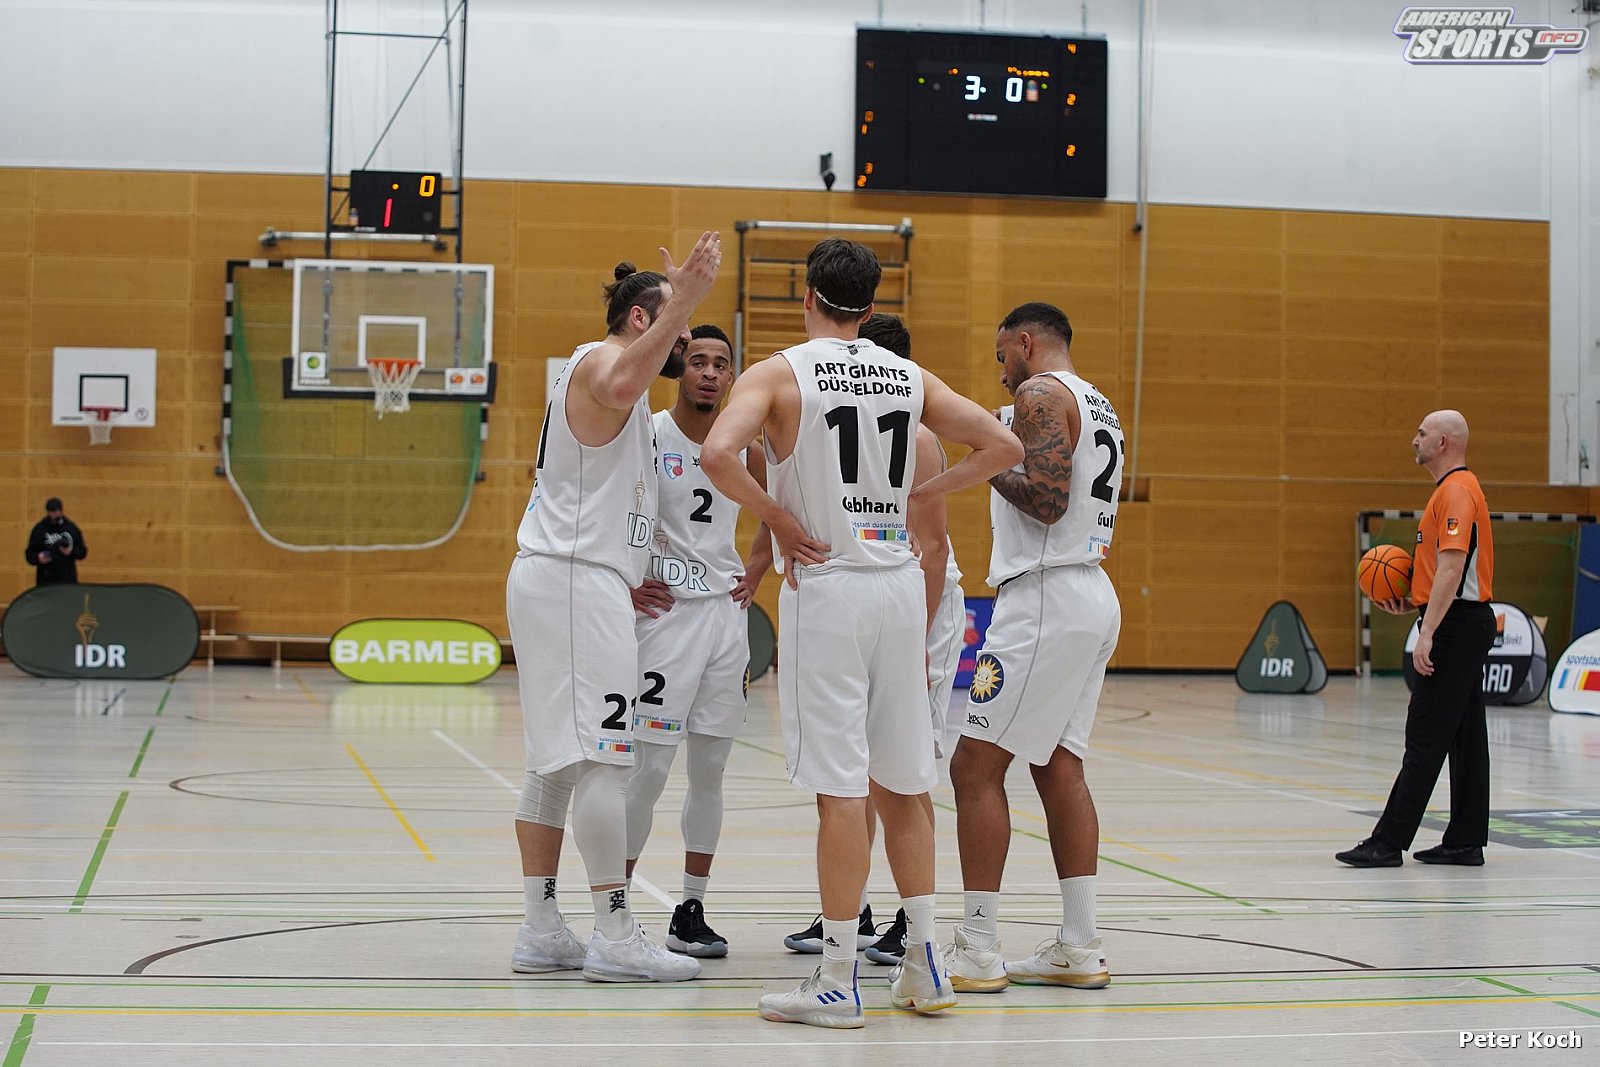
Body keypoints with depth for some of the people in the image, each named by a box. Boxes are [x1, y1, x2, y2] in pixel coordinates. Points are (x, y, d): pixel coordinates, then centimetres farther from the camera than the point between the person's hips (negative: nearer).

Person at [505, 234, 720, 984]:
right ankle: (615, 937, -12)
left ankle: (540, 930, 10)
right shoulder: (601, 359, -7)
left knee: (556, 760, 9)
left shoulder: (608, 371, 26)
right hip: (576, 579, -11)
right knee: (602, 755, -12)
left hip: (564, 579, 11)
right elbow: (621, 387, -34)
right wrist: (681, 302, -34)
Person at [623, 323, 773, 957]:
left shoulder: (743, 447, 8)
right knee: (648, 767, -6)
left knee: (710, 769, 7)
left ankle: (691, 912, 15)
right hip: (664, 612, -5)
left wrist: (757, 571, 13)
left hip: (727, 613, 5)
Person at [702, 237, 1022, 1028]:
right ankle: (924, 965, 18)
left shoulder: (780, 373, -5)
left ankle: (838, 983, 1)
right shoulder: (909, 377, 9)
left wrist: (778, 519, -9)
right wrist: (921, 494, 10)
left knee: (841, 786, -4)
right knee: (902, 783, 13)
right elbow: (1002, 445, 8)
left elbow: (717, 454, -22)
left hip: (826, 585, -5)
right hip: (899, 583, 5)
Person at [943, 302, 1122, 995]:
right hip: (1093, 597, 10)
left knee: (976, 766, -7)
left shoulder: (1041, 394, -9)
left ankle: (977, 951, -7)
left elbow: (1047, 499, -21)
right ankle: (1078, 948, 13)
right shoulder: (1099, 406, 21)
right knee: (1059, 768, 12)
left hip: (1046, 598, -10)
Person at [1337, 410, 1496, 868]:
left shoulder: (1456, 491, -15)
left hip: (1455, 626, -11)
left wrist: (1427, 633, -26)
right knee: (1465, 736, 10)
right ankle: (1466, 842, 12)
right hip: (1465, 625, 11)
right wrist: (1414, 602, 13)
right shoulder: (1454, 488, 18)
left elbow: (1452, 566, -24)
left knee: (1426, 738, -8)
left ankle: (1389, 842, -7)